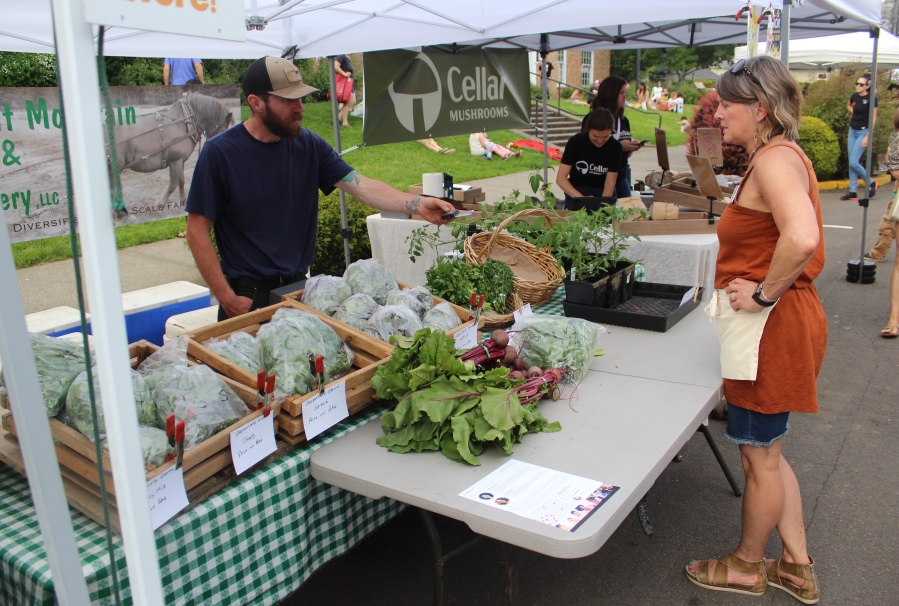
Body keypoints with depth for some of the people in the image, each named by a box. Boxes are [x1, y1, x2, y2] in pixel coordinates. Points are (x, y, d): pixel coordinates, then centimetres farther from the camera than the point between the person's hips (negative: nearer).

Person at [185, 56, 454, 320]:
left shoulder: (309, 145, 0)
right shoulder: (219, 153, -12)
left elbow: (360, 185, -9)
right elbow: (197, 232, -11)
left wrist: (417, 204, -25)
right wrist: (227, 298, -14)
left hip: (299, 287, 4)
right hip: (249, 295, -4)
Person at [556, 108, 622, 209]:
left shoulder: (615, 147, -9)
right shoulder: (575, 142, -13)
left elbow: (610, 182, -11)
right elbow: (560, 178, -18)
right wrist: (581, 198, -33)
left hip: (603, 193, 1)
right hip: (575, 192, -1)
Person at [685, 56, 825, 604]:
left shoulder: (774, 158, -19)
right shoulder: (784, 156, 14)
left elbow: (801, 238, -36)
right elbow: (802, 237, 22)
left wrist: (765, 293, -23)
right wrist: (770, 289, 13)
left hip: (772, 327, -10)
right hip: (784, 319, 10)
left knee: (759, 456, 8)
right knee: (768, 451, 21)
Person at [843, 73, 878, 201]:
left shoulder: (871, 99, -13)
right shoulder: (855, 96, 5)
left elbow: (873, 119, -14)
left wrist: (867, 137, -19)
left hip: (863, 132, -7)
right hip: (852, 130, 7)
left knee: (853, 162, -13)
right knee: (851, 163, 5)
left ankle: (871, 183, 8)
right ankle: (853, 192, 10)